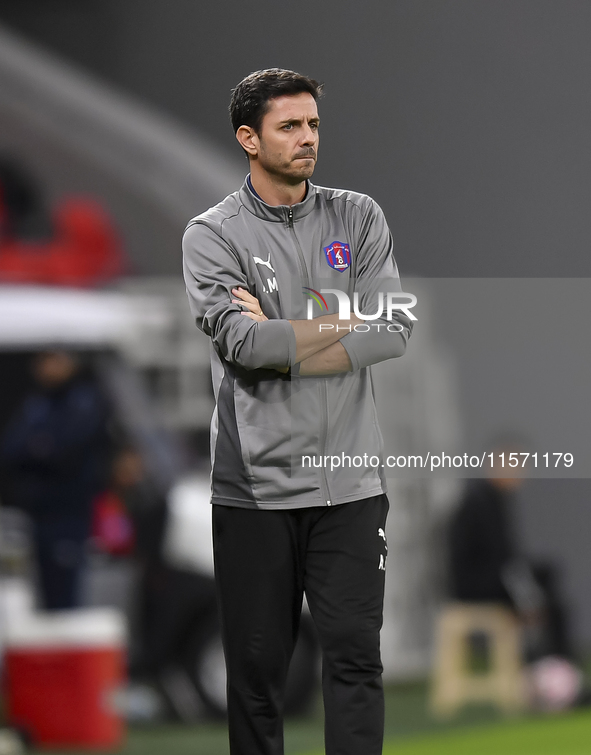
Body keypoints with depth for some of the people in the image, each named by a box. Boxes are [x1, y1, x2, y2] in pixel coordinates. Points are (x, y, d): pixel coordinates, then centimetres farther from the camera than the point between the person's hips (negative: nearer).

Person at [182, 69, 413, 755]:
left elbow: (395, 332, -4)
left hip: (350, 484, 2)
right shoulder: (213, 235, 1)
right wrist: (345, 323, -6)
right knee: (256, 665, 3)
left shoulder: (358, 219, 9)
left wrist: (282, 340, -10)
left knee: (355, 656, -3)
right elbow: (240, 341, -15)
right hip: (255, 485, -2)